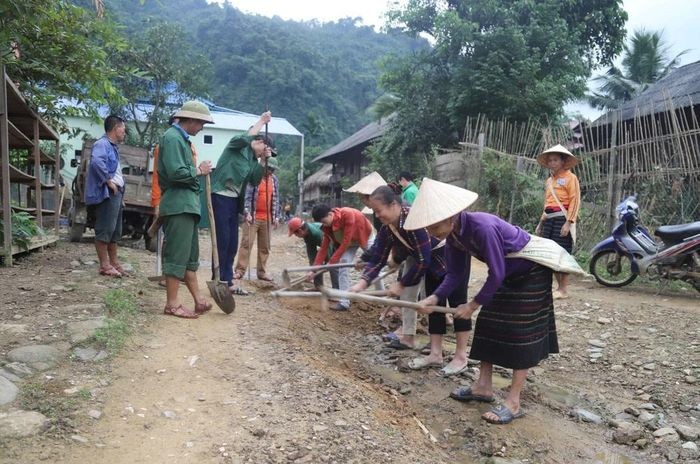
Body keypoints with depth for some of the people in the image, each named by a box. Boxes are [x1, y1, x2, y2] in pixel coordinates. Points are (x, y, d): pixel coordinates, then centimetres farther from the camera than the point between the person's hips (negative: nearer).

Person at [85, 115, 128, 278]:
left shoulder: (112, 146, 22)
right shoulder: (102, 144, -9)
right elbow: (96, 161, -29)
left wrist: (120, 195, 20)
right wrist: (108, 180, -23)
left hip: (116, 193, 10)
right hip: (107, 194, -10)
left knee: (115, 231, 14)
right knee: (104, 230, -7)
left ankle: (114, 263, 22)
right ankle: (105, 265, -3)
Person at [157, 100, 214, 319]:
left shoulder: (182, 138, 20)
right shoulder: (172, 138, -11)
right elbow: (176, 172, -22)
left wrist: (199, 171, 8)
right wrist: (198, 171, -8)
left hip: (187, 205, 10)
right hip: (178, 205, -10)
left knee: (190, 255, 13)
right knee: (177, 255, -5)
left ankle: (198, 300, 20)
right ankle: (172, 304, 3)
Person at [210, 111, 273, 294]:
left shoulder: (252, 159, 18)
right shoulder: (236, 146, -3)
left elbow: (255, 181, 8)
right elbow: (244, 139, -26)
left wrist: (263, 161, 0)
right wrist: (261, 122, -18)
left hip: (234, 200, 9)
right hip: (221, 197, -9)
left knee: (232, 243, 11)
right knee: (222, 240, -6)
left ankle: (226, 277, 21)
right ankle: (221, 280, 0)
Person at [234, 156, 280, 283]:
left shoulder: (275, 180, 11)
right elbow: (247, 196, -10)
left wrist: (276, 216, 10)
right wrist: (247, 213, -19)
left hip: (267, 219, 5)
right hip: (253, 217, -5)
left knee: (265, 246, 7)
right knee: (246, 243, -5)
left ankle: (262, 272, 15)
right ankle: (240, 270, -1)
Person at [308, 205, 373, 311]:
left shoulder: (348, 214, -39)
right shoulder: (327, 226, -18)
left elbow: (346, 242, -37)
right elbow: (324, 247, -15)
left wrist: (332, 261, -35)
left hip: (365, 236, -5)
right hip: (350, 241, 5)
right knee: (342, 264, -9)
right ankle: (344, 302, -7)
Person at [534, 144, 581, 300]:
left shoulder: (570, 177, -2)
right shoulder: (549, 181, 19)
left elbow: (575, 201, -9)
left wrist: (568, 222, -18)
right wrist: (541, 223, 19)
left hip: (562, 219, -7)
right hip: (549, 220, 7)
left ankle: (564, 289, 0)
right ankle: (559, 286, 15)